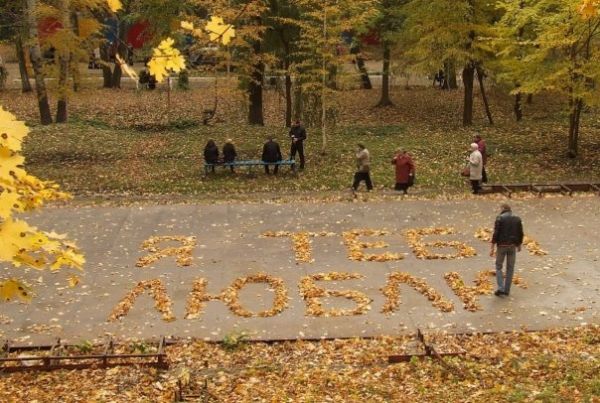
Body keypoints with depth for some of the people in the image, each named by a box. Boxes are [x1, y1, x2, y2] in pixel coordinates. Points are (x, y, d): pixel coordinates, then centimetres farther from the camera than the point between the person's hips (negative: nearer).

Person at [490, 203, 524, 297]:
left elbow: (495, 234, -13)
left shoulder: (500, 218, -8)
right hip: (513, 246, 3)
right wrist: (519, 245, 22)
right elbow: (520, 234, 8)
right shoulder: (517, 219, 5)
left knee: (499, 266, 10)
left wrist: (492, 248, -10)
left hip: (502, 246, -3)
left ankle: (501, 288, -2)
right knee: (510, 268, 12)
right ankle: (507, 290, 13)